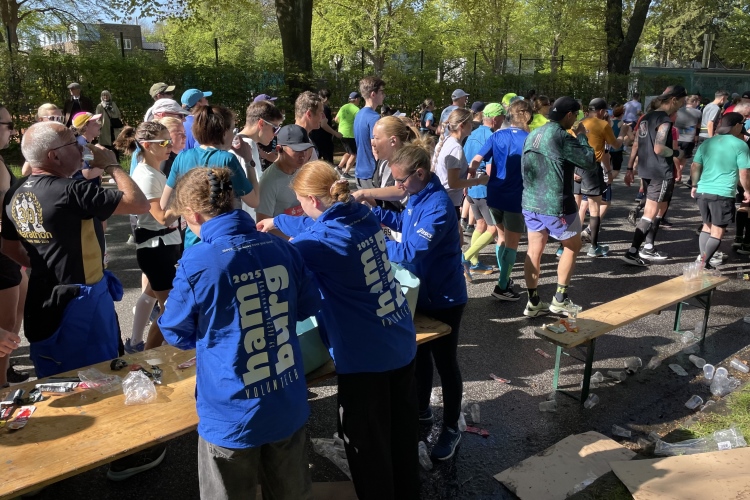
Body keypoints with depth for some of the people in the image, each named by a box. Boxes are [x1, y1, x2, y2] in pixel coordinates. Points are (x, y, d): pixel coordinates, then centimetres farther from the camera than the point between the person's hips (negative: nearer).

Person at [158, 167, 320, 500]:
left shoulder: (197, 262, -17)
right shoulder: (281, 248, -4)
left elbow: (177, 334, -2)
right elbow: (310, 306, 11)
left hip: (232, 416, -4)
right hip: (289, 406, 4)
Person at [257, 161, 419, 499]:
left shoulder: (323, 241, -22)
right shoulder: (363, 215, 2)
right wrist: (277, 222, 34)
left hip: (365, 355, -8)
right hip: (402, 342, 8)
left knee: (367, 445, 13)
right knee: (402, 433, 24)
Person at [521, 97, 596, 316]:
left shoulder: (533, 135, 9)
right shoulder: (561, 136, -15)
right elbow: (589, 162, -10)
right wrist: (582, 137, 4)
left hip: (530, 202, 7)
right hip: (556, 205, -7)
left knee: (534, 251, 9)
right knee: (572, 246, 12)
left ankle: (533, 302, 13)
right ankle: (559, 299, 15)